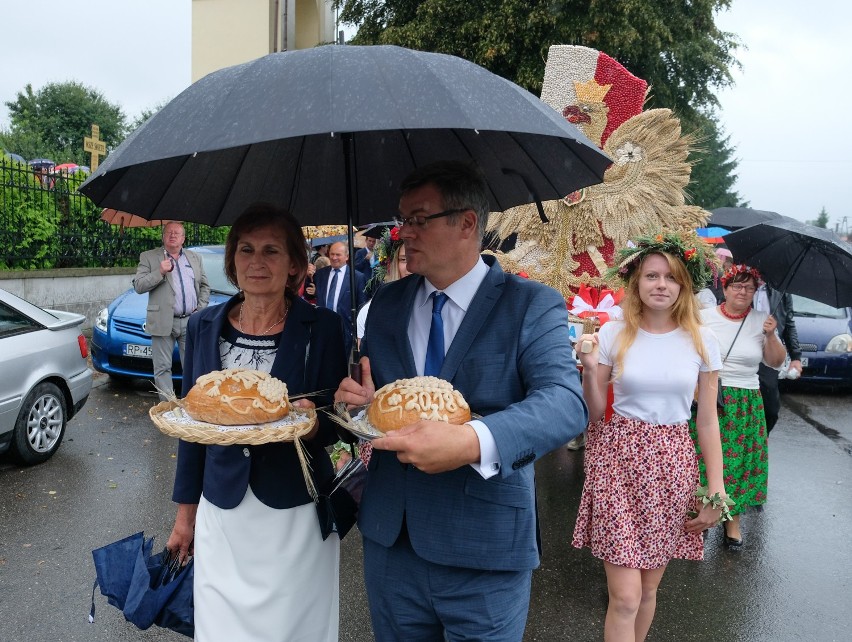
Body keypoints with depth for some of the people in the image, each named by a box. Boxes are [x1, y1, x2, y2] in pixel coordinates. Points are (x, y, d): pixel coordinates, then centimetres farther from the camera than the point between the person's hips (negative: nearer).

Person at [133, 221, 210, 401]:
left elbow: (204, 286, 17)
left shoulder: (195, 258, 16)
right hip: (163, 323, -2)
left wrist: (200, 310, 3)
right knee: (163, 368, 0)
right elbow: (138, 286, -3)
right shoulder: (148, 257, 6)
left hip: (191, 322, 3)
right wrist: (160, 272, -15)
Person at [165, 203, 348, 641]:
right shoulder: (204, 327, 1)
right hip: (221, 511, 3)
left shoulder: (322, 328, -9)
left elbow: (337, 424, -3)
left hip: (296, 513, -2)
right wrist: (186, 510, 11)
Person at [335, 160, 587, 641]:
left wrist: (474, 442, -39)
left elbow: (565, 402, -22)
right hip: (390, 541, 5)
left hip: (484, 553, -4)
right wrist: (361, 400, -10)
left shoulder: (533, 306, -10)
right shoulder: (387, 302, 6)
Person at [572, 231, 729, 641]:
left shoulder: (701, 342, 1)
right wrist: (590, 369, -16)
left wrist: (716, 489, 4)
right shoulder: (613, 335, -4)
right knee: (625, 596, -4)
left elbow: (707, 421, 6)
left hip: (672, 467, 2)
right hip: (618, 461, -2)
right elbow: (595, 416, 0)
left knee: (648, 588, 15)